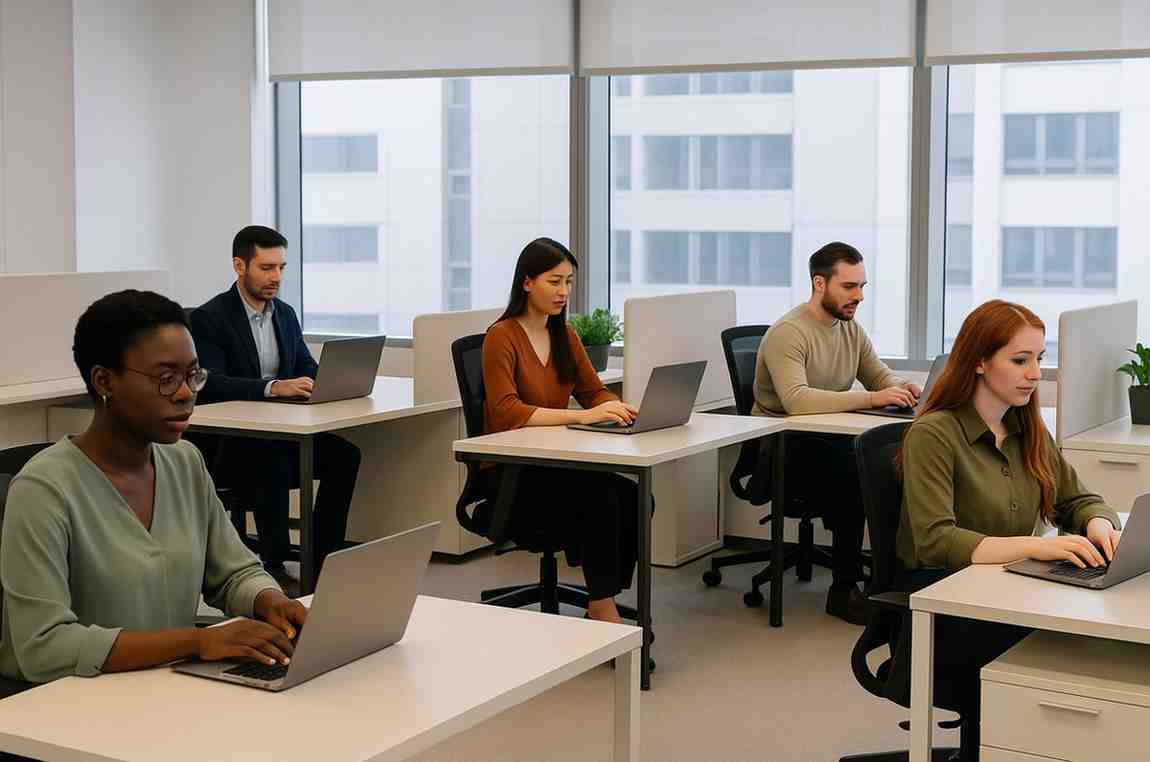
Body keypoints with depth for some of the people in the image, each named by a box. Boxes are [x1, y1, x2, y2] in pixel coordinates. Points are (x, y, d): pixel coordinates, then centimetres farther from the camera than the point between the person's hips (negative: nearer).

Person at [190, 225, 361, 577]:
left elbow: (307, 367, 15)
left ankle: (323, 562, -13)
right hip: (225, 443, -6)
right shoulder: (209, 318, -8)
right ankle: (274, 565, -26)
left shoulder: (285, 313, 14)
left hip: (280, 432, 6)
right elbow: (211, 384, -20)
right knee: (274, 461, -36)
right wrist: (273, 386, -33)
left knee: (345, 454, -19)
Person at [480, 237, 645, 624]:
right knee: (598, 497, -30)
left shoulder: (565, 335, 10)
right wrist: (582, 416, -33)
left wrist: (623, 410, -12)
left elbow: (595, 392, 13)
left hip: (554, 464, 6)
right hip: (508, 475, -6)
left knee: (634, 497, -21)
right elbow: (505, 412, -23)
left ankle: (603, 606, -10)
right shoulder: (502, 336, -12)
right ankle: (603, 610, -18)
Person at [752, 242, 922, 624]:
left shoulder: (851, 328, 11)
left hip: (829, 438, 7)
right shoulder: (789, 332, -17)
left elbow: (881, 376, 16)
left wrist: (903, 388, -10)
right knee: (857, 475, -31)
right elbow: (796, 400, -31)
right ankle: (844, 590, -19)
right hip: (784, 447, -7)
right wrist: (870, 398, -34)